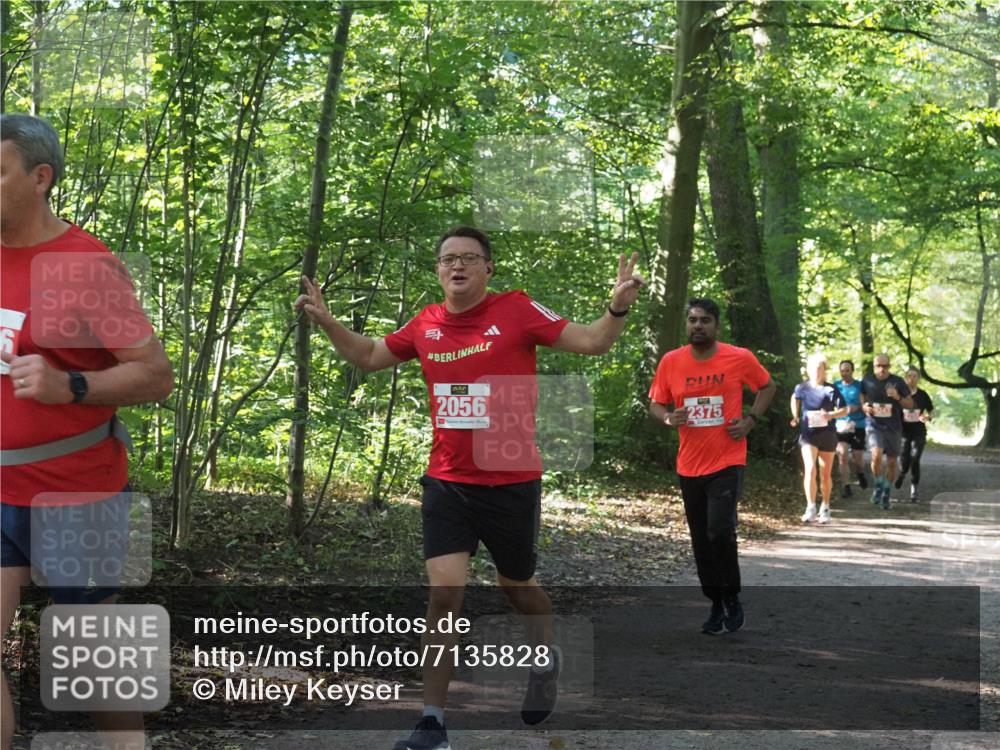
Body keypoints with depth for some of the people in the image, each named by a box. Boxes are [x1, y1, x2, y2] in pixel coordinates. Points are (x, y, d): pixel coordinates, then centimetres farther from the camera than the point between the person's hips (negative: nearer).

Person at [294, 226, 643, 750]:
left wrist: (617, 308, -26)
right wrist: (324, 320, 8)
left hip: (511, 481, -2)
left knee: (515, 585, 16)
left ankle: (546, 659, 48)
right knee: (443, 594, -6)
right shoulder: (426, 324, 2)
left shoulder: (516, 310, -8)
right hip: (446, 483, 2)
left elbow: (591, 343, -8)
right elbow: (368, 357, 19)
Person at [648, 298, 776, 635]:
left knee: (720, 531, -18)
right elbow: (655, 404, 9)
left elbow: (767, 386, 11)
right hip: (689, 466, 3)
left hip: (727, 463, -3)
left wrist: (750, 419, -3)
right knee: (701, 541, 9)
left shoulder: (740, 358, -5)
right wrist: (668, 417, -14)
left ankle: (732, 600, 4)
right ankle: (717, 606, 24)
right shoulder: (671, 362, 0)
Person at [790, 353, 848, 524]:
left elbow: (844, 409, -3)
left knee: (825, 474, 10)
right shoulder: (802, 388, 1)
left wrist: (831, 415, -21)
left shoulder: (831, 390, -5)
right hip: (808, 434, 0)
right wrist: (795, 416, 12)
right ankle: (810, 508, -18)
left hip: (827, 434, 0)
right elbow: (795, 398, 23)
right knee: (810, 470, -18)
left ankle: (825, 509, 26)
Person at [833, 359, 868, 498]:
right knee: (842, 455, -12)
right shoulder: (836, 385, 6)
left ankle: (860, 473, 37)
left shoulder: (860, 386, -1)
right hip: (841, 425, 1)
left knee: (857, 458, 3)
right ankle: (846, 487, -7)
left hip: (858, 425, -1)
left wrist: (857, 407, -20)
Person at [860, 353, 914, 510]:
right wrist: (864, 407, -5)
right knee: (876, 455, -23)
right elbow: (861, 398, 17)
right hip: (874, 425, -1)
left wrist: (898, 397, -15)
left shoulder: (897, 381, -1)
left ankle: (886, 494, 24)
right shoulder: (867, 380, 1)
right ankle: (878, 487, -1)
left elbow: (910, 404, 4)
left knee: (891, 462, 8)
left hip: (893, 426, 1)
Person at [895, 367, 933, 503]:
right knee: (904, 462, -3)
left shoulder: (922, 395, 2)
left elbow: (931, 412, 9)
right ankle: (901, 474, 35)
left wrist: (927, 417, -13)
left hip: (919, 433, 0)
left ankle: (915, 491, 1)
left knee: (915, 461, -10)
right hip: (904, 432, 0)